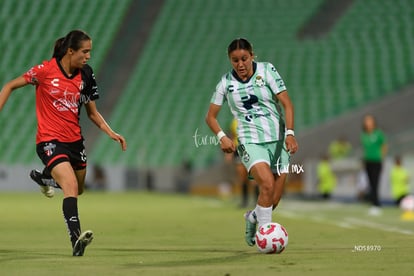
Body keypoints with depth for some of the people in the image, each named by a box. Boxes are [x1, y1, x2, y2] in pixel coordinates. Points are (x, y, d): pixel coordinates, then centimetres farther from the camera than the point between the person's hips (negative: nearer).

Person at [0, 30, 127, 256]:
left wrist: (111, 133, -3)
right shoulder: (46, 70, -13)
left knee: (78, 189, 22)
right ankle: (76, 239, -31)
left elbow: (92, 113, 11)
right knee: (71, 186, -26)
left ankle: (43, 177, 51)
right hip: (50, 139, -6)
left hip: (74, 139, 6)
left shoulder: (85, 76, 1)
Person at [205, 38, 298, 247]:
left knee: (273, 201, 2)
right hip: (250, 141, -1)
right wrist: (222, 137, -7)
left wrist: (290, 133, -16)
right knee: (267, 184, -28)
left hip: (277, 140, 1)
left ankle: (253, 218, 35)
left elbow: (286, 103, -4)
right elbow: (210, 116, 10)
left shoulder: (266, 70, -2)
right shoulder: (226, 83, 2)